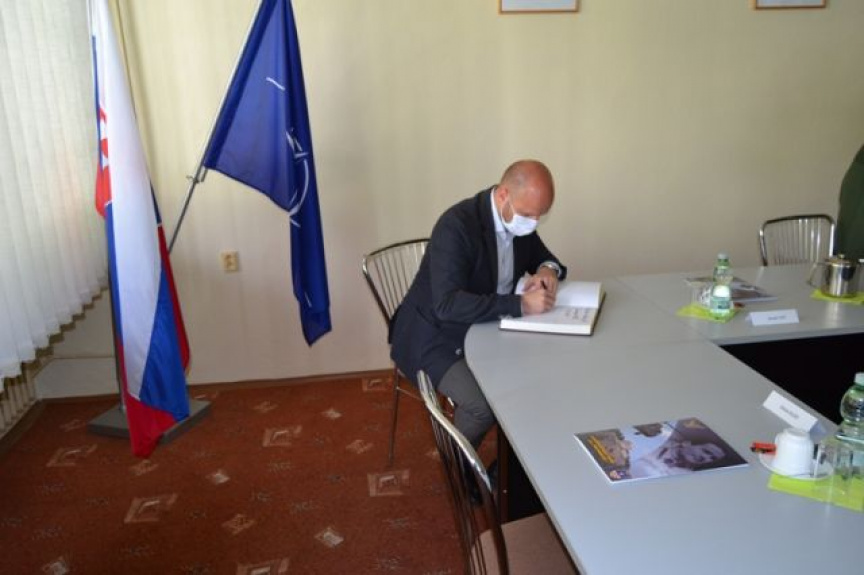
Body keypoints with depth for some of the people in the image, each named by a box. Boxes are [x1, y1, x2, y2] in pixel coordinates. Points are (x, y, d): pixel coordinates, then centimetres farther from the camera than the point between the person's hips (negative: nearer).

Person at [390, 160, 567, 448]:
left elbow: (543, 257, 13)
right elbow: (447, 305, -36)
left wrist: (549, 270, -12)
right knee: (484, 405, -27)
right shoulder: (456, 226, -27)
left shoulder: (520, 220, -4)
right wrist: (521, 304, -40)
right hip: (437, 337, -7)